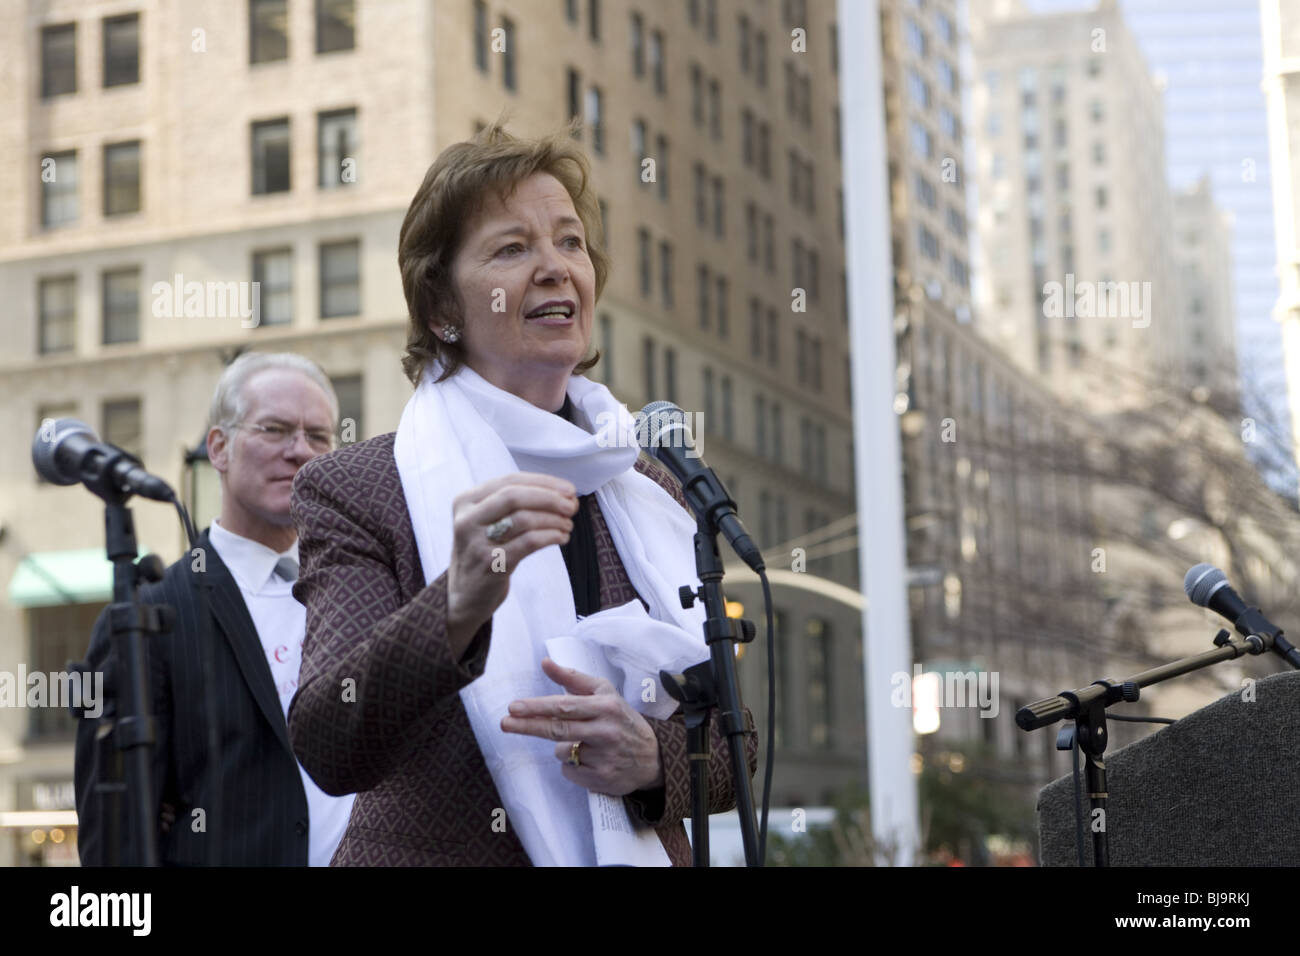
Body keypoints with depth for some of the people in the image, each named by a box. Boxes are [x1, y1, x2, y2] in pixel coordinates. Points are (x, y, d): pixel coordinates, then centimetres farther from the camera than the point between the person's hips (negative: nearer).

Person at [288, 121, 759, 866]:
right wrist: (456, 607, -37)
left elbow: (733, 738, 5)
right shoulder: (356, 491, -9)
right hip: (440, 848, -3)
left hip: (641, 851, 3)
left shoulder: (651, 489, 3)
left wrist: (654, 755, -15)